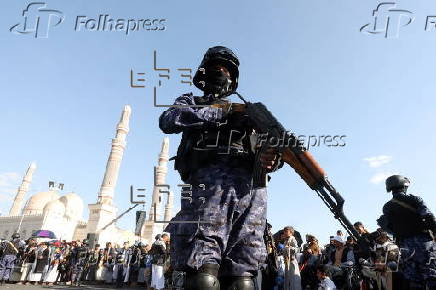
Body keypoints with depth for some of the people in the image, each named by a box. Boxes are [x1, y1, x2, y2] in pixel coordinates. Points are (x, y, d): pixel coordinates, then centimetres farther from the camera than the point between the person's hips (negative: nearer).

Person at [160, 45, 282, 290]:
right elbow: (168, 121, 5)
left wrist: (273, 157, -4)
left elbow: (269, 144, 23)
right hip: (211, 180, -2)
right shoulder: (190, 101, 28)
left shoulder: (247, 110, 35)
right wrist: (219, 111, 1)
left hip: (252, 187, 3)